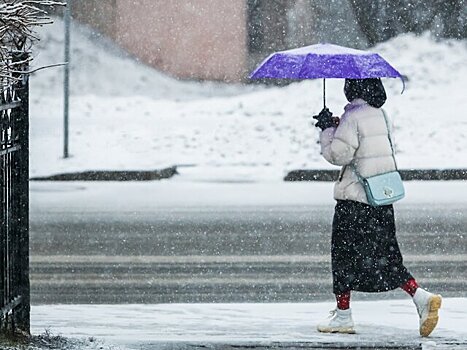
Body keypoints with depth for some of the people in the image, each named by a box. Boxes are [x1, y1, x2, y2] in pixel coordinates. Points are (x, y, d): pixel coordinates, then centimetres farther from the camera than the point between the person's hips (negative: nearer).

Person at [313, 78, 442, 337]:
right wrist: (337, 128, 15)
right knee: (386, 256, 12)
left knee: (344, 254, 5)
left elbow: (338, 154, -16)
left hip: (354, 198, -8)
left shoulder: (353, 117, -15)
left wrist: (328, 129, -3)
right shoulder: (381, 114, 11)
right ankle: (420, 296, -5)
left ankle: (342, 315, 10)